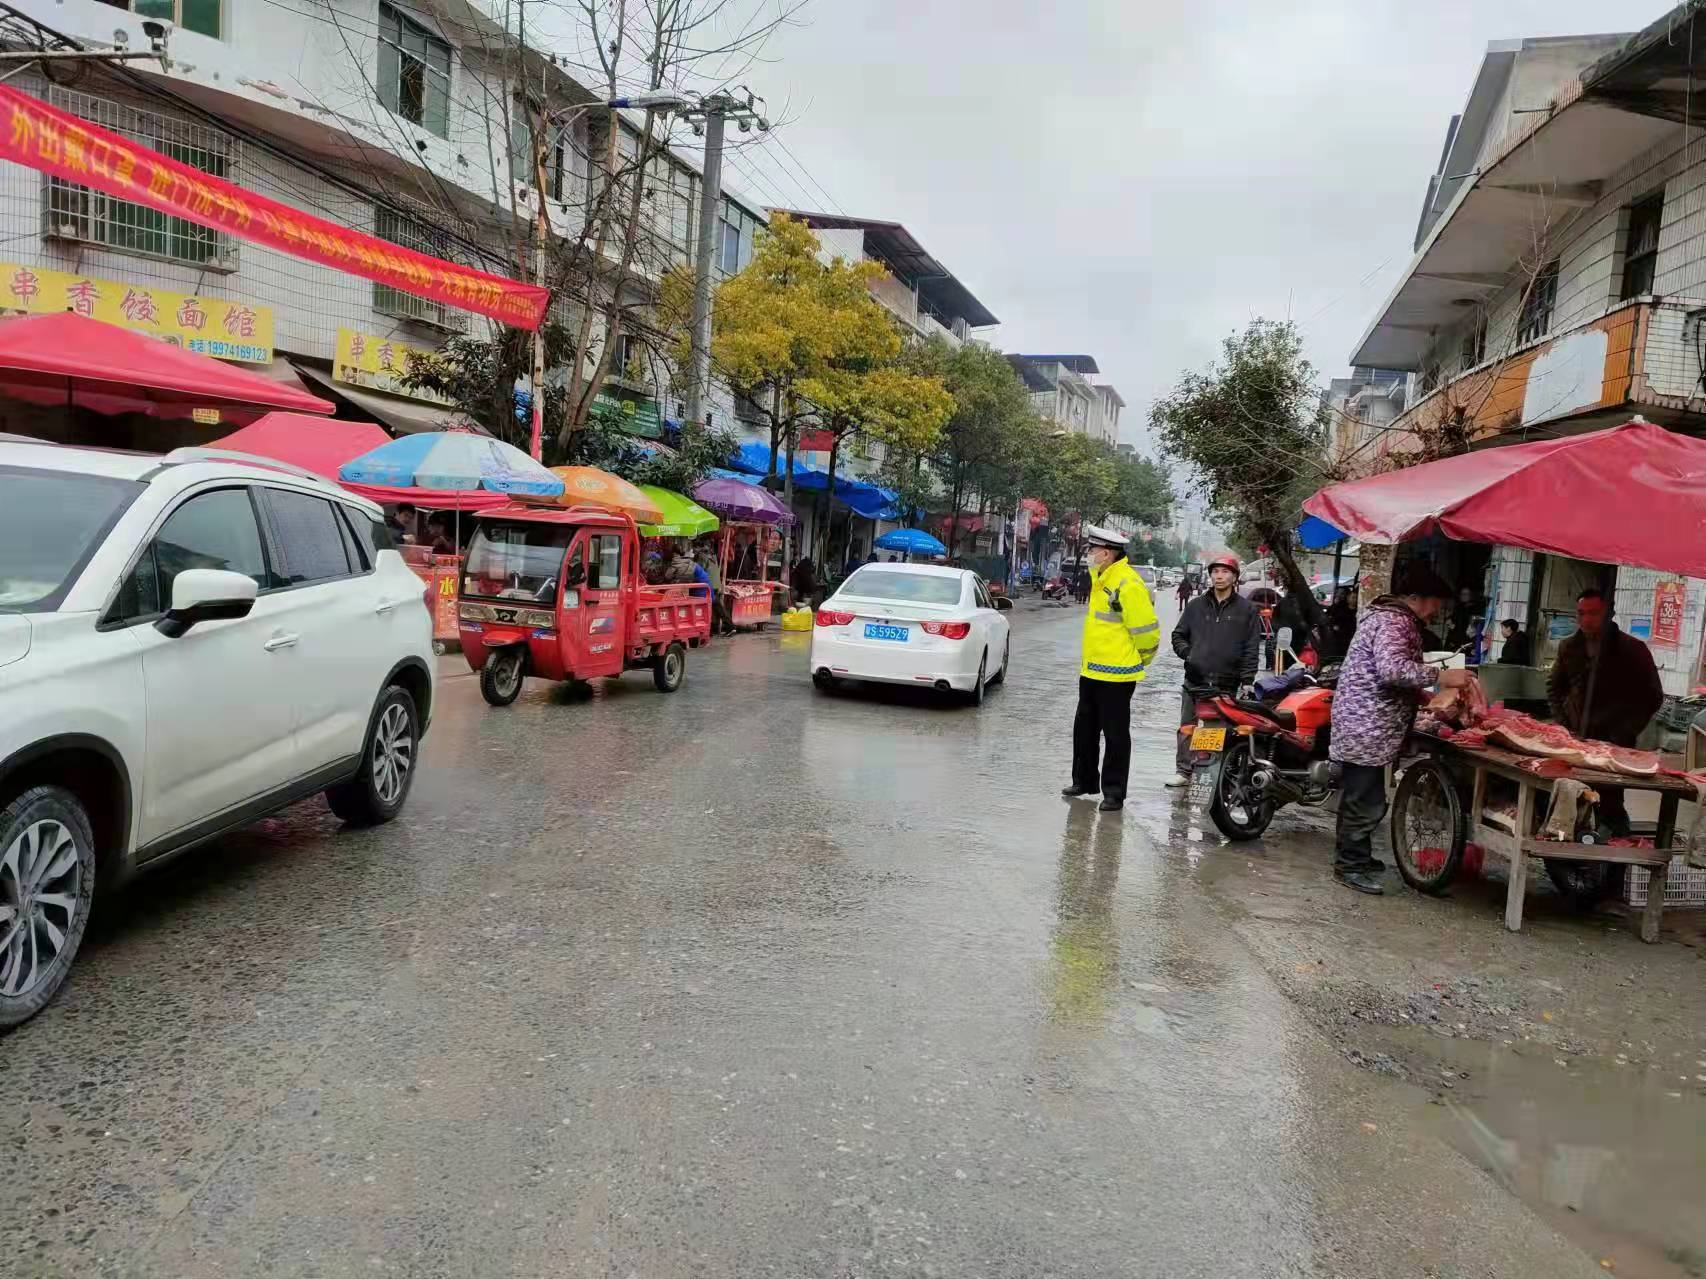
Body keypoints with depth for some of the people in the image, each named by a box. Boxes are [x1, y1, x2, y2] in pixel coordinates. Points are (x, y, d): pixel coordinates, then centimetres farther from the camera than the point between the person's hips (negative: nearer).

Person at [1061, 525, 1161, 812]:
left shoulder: (1128, 584, -19)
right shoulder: (1100, 580, 12)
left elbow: (1145, 629, -17)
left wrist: (1138, 660, -3)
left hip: (1115, 675, -10)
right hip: (1091, 670, 10)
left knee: (1115, 734, 0)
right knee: (1084, 728, 18)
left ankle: (1114, 792, 8)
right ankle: (1084, 780, 32)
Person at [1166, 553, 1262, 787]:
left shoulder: (1247, 609, 4)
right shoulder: (1196, 605, 11)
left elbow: (1252, 649, 2)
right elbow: (1178, 635, 18)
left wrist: (1246, 680, -5)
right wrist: (1188, 653, 0)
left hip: (1228, 682, -3)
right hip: (1195, 679, 3)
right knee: (1186, 728, 4)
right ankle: (1183, 771, 11)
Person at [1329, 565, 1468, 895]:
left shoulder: (1393, 618, 19)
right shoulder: (1393, 622, -16)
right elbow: (1393, 669, -31)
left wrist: (1427, 699, 14)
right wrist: (1441, 676, -25)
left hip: (1365, 725, 11)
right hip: (1366, 727, -11)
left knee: (1359, 797, 19)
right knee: (1366, 801, -5)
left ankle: (1356, 856, 30)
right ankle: (1350, 866, 3)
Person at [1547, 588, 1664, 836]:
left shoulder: (1632, 649, -5)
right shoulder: (1570, 647, 7)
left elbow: (1652, 697, -1)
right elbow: (1554, 687, 19)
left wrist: (1624, 735, -8)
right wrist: (1562, 724, 6)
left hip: (1612, 744, -4)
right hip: (1575, 739, 4)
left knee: (1609, 806, -9)